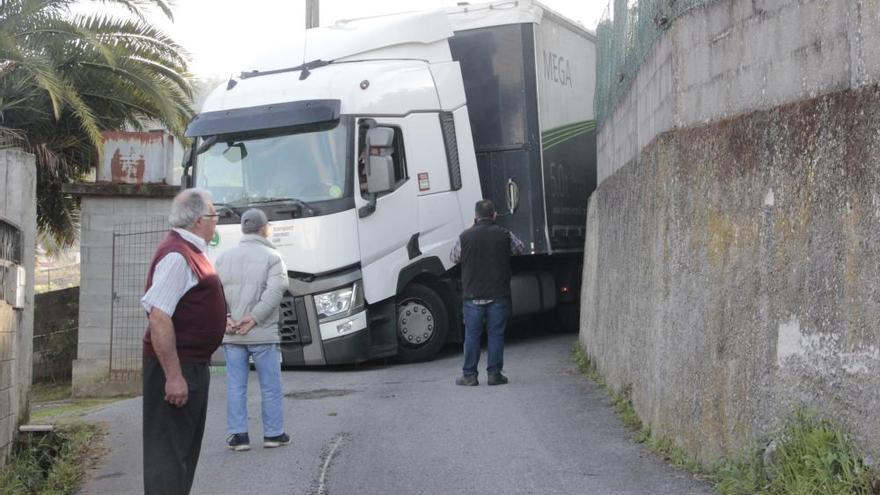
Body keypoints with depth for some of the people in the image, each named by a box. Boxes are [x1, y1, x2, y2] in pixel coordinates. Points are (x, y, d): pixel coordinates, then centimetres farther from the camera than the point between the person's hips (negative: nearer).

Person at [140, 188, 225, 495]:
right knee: (168, 451, -6)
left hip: (193, 364, 11)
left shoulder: (190, 251, 13)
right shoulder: (176, 255, -19)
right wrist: (173, 375, -28)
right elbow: (158, 317, -27)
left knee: (187, 448, 19)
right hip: (176, 367, -11)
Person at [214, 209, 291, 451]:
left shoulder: (225, 257, 10)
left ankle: (237, 435, 7)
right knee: (270, 386, 7)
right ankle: (273, 433, 13)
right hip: (262, 334, -3)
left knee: (236, 386, 8)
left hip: (231, 335, 4)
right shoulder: (271, 257, -3)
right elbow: (275, 290, -17)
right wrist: (254, 318, -16)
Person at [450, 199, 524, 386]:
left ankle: (469, 375, 9)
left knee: (472, 335, 7)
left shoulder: (466, 236, -6)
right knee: (496, 334, 6)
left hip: (473, 295, 0)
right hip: (498, 294, 0)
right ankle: (494, 374, 7)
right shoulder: (504, 234, -5)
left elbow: (453, 257, 11)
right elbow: (519, 248, 15)